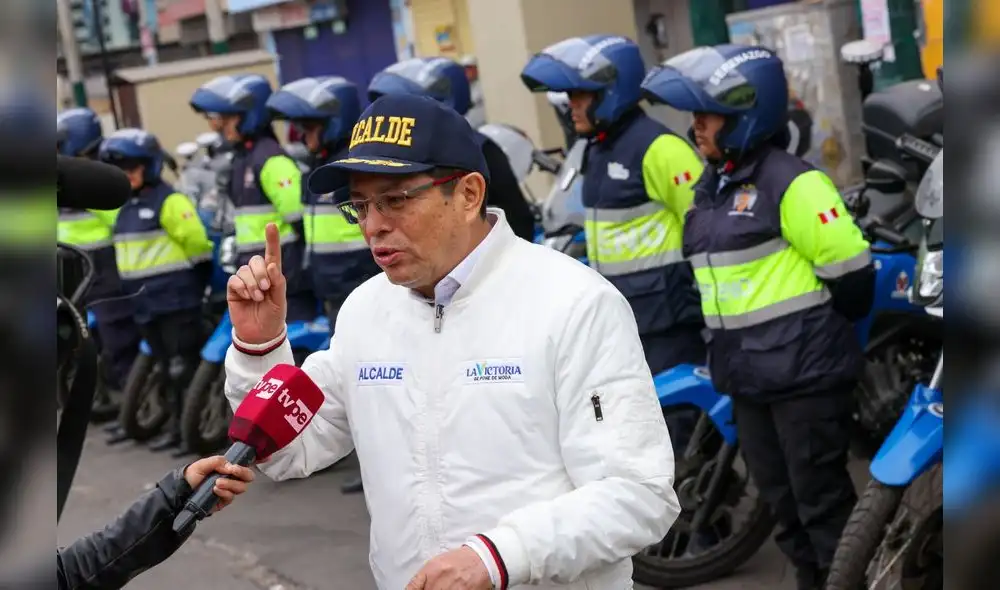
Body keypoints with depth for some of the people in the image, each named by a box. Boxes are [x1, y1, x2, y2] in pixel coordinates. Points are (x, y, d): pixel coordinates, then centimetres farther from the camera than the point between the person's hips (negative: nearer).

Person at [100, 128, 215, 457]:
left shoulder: (169, 201, -12)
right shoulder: (124, 207, 15)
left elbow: (196, 241, -13)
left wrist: (199, 280, -8)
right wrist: (129, 286, 22)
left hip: (176, 299, -9)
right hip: (144, 301, 9)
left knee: (185, 366, -5)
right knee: (165, 367, 15)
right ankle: (176, 424, 23)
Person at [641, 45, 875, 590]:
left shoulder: (790, 181, -15)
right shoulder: (710, 186, 12)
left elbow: (847, 265, -15)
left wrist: (824, 329, -2)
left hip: (804, 369, -9)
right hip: (745, 373, 9)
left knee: (823, 502, -1)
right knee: (781, 499, 17)